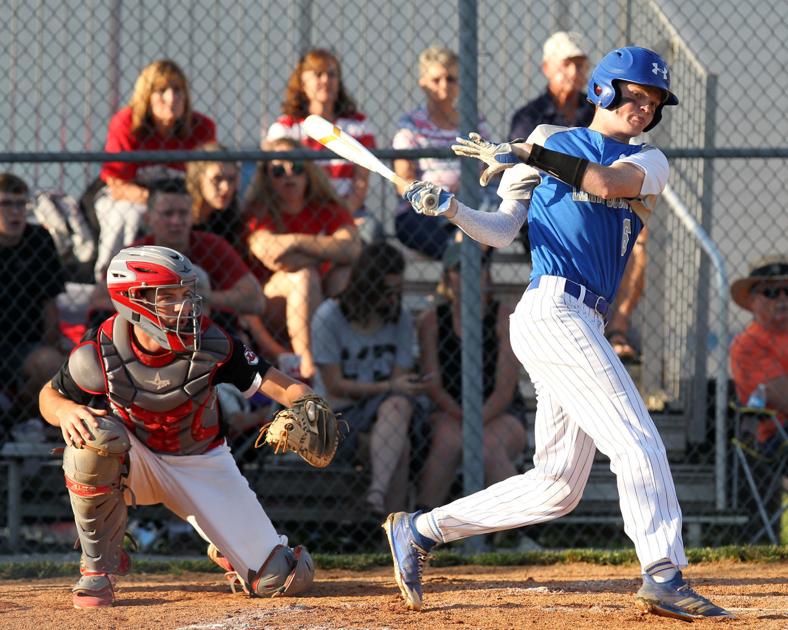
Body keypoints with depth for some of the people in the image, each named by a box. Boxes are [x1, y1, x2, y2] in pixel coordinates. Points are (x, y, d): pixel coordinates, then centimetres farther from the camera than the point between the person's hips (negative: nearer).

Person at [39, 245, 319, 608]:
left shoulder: (210, 343, -22)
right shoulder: (98, 353, -22)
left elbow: (280, 387, -23)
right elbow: (49, 396, -5)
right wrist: (65, 410, -30)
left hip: (202, 465, 1)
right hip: (134, 464, -1)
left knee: (285, 578, -11)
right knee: (96, 434, -38)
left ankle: (224, 549, 30)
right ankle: (99, 565, -16)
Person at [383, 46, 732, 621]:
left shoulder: (649, 162, 17)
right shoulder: (551, 141, 9)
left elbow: (609, 182, -7)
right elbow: (502, 232, 7)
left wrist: (528, 155, -16)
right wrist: (450, 208, -10)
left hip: (585, 325, 6)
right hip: (552, 309, -6)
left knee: (557, 486, 7)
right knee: (639, 443, -15)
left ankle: (420, 532, 16)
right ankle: (664, 576, -16)